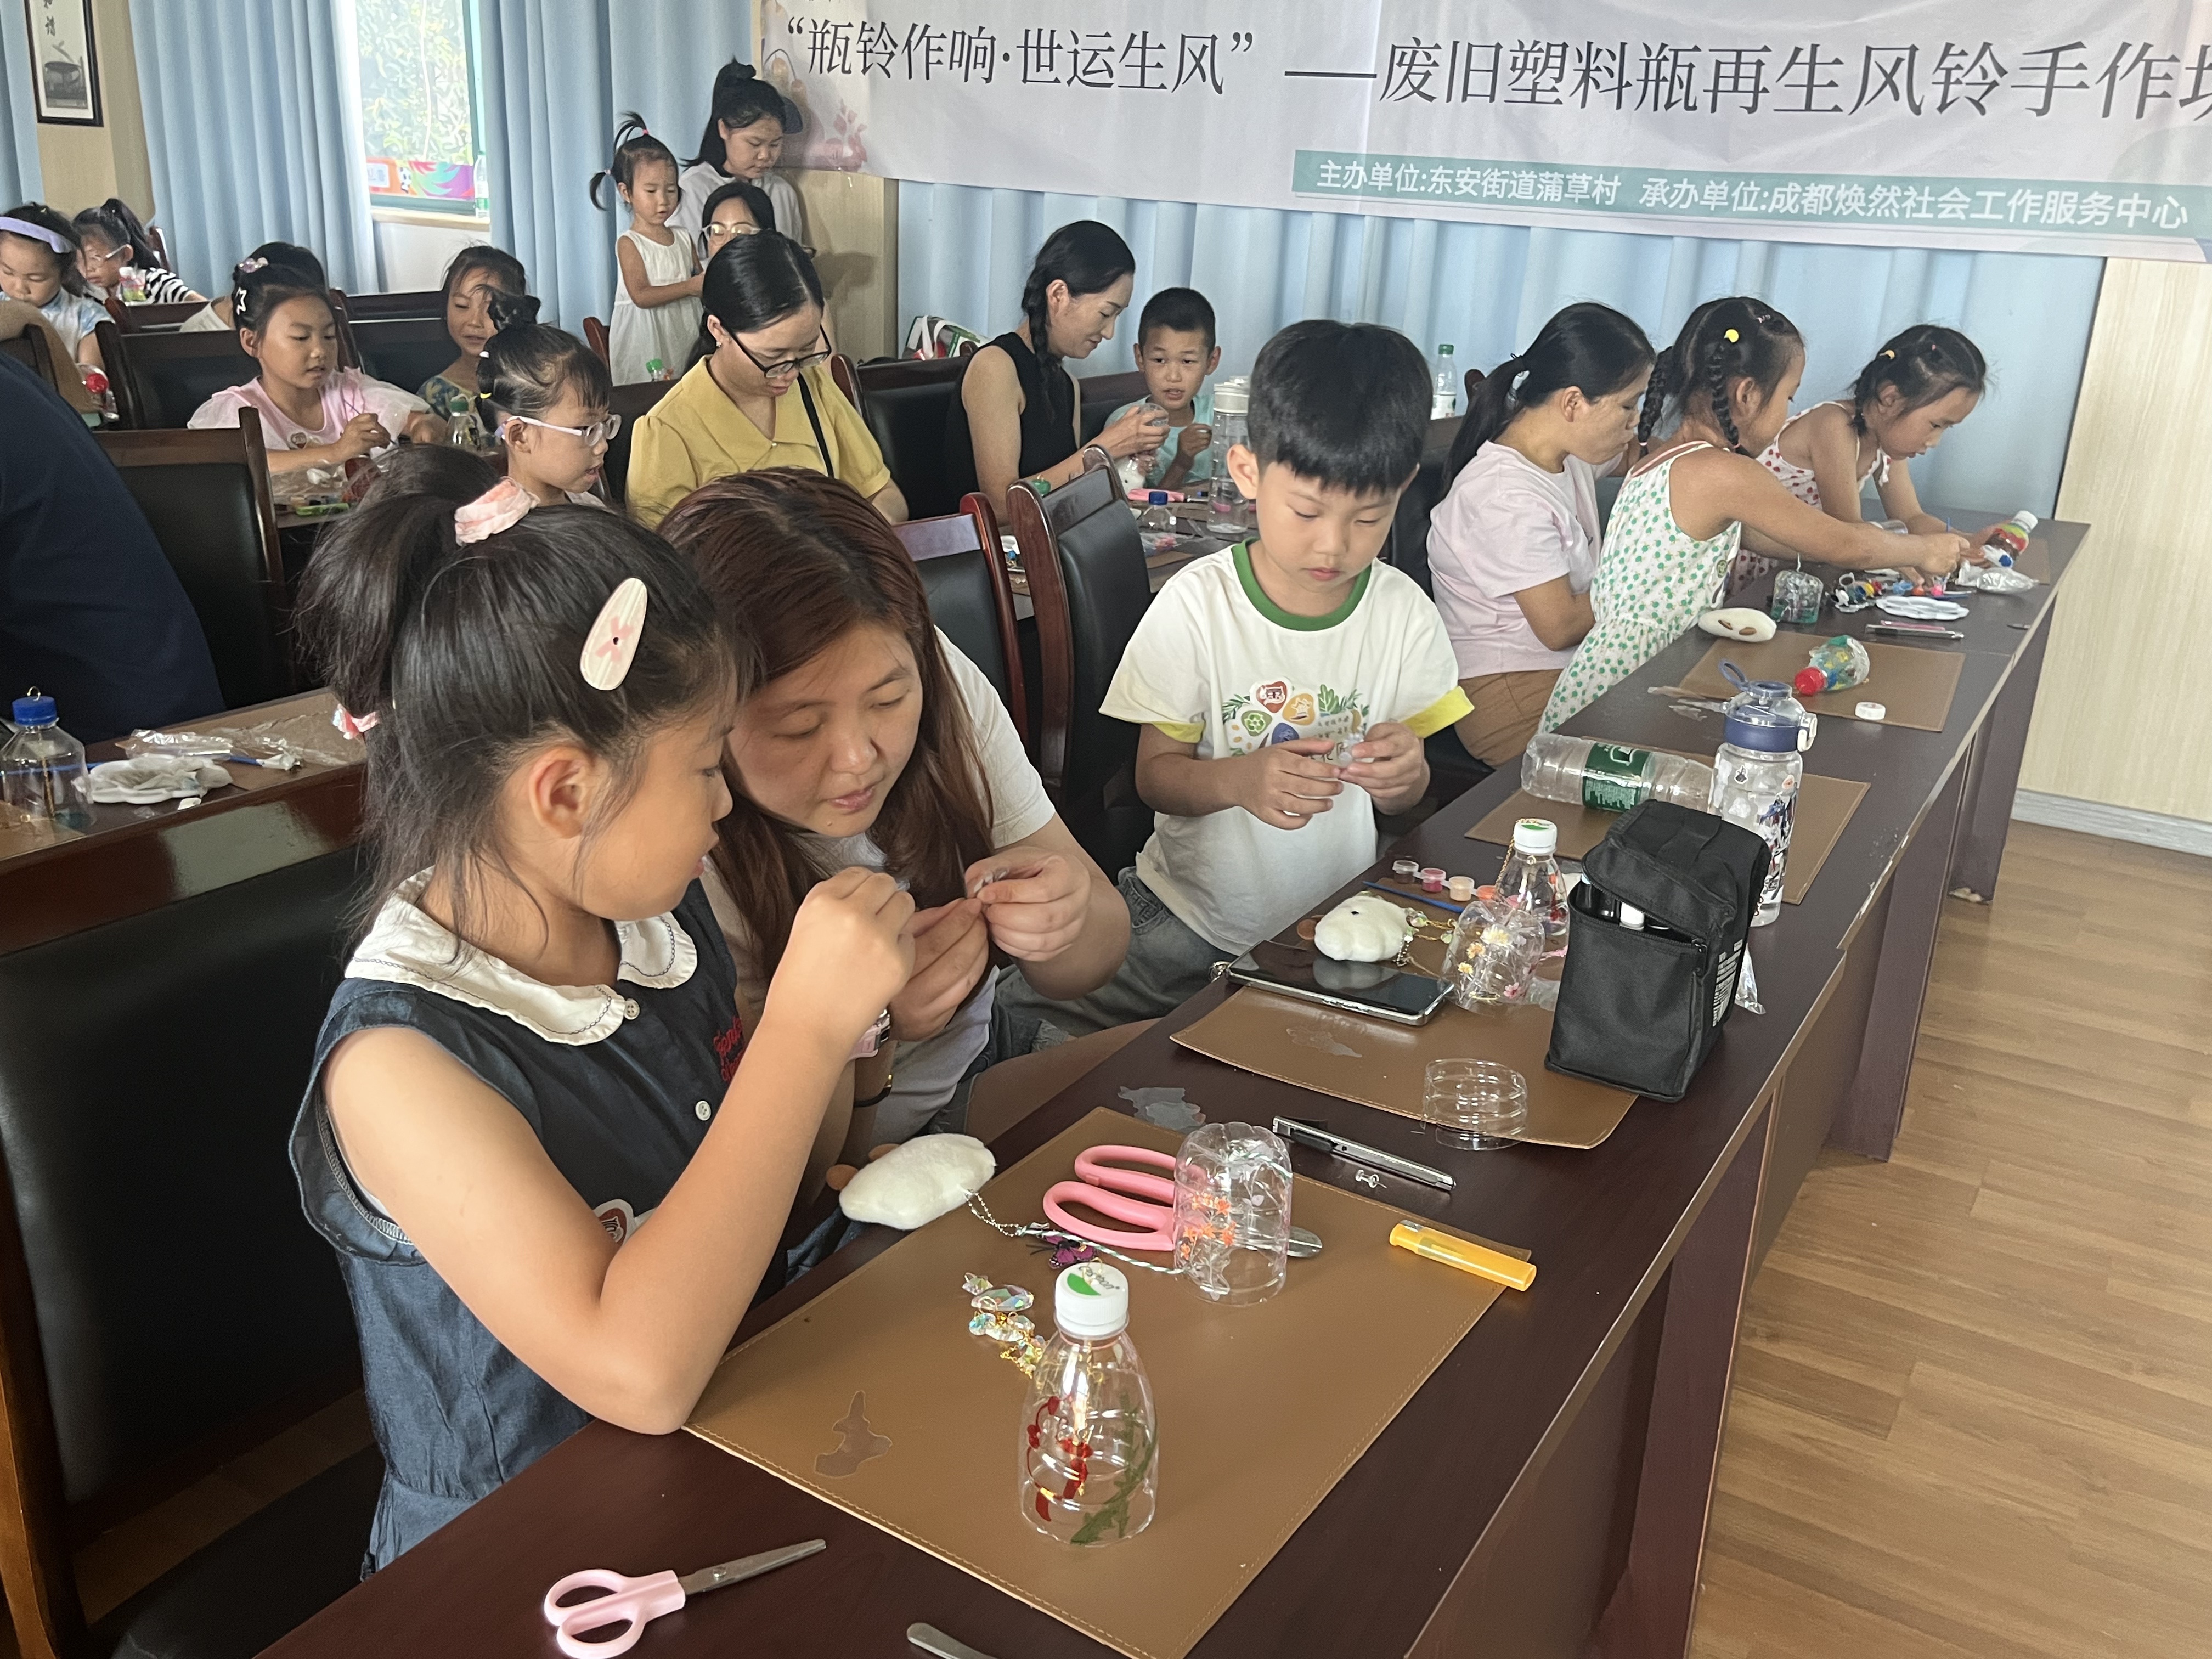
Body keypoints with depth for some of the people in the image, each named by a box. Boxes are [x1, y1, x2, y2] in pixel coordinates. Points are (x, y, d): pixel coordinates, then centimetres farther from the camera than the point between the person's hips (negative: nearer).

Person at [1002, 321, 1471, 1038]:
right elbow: (1157, 774, -9)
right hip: (1192, 917, -1)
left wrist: (1404, 777, -20)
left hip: (1338, 922, 2)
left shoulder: (1402, 611, -4)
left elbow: (1404, 797, 5)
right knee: (1025, 1019, -19)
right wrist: (1240, 779, -31)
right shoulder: (1198, 603, -11)